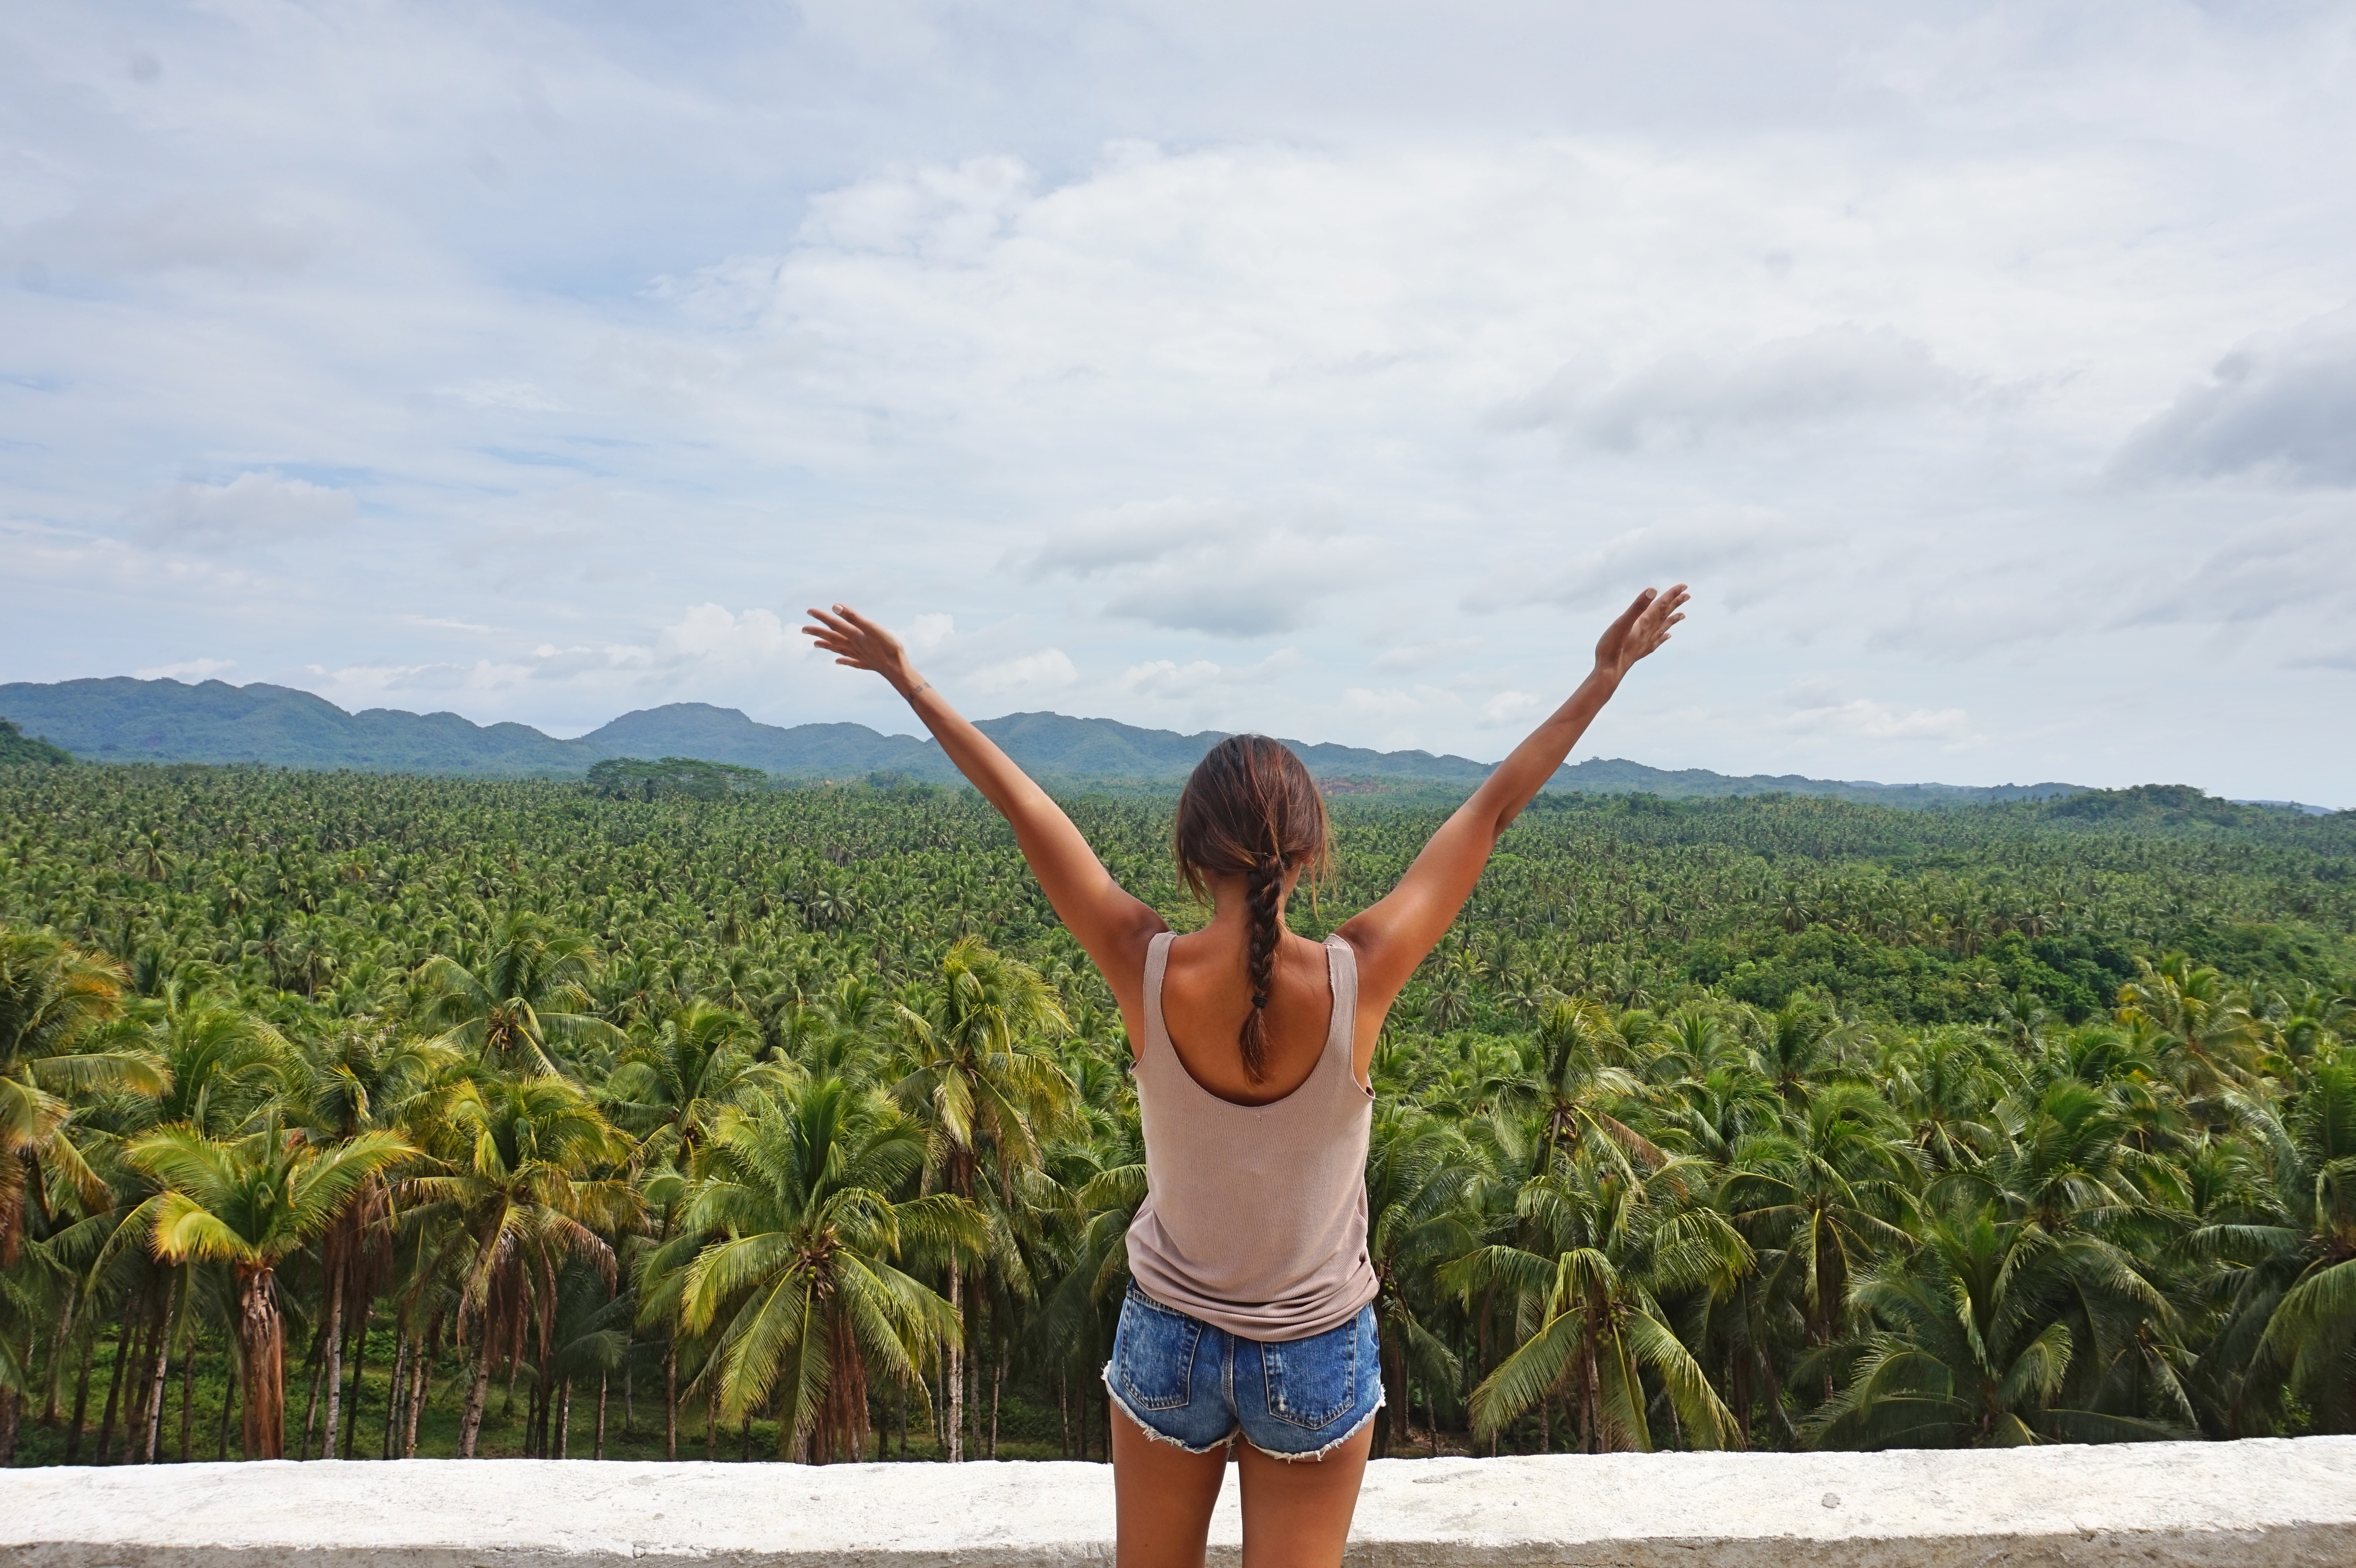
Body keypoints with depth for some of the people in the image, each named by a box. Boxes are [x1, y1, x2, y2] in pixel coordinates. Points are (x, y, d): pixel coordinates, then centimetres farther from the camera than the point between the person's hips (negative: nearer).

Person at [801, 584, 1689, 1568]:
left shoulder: (1145, 972, -22)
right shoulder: (1359, 978, -23)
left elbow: (1020, 804, -11)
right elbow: (1493, 807, -14)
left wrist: (907, 678, 1)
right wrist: (1607, 676, -3)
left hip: (1167, 1338, 1)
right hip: (1318, 1355, -1)